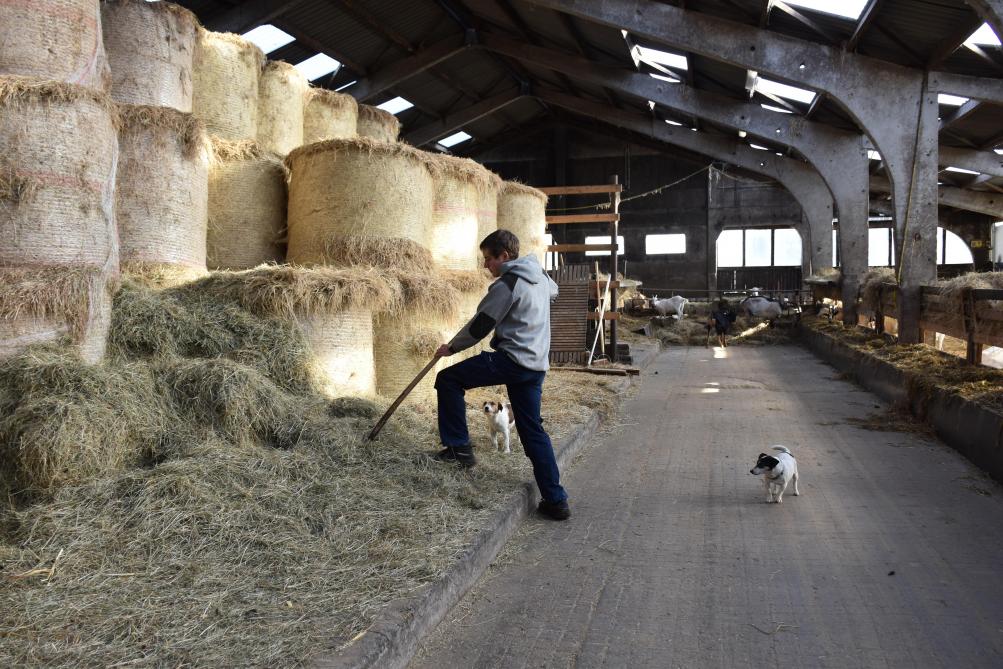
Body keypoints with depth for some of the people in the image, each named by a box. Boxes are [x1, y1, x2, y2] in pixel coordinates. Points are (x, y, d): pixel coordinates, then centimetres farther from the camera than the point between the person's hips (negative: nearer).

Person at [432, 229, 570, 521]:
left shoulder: (506, 285, -12)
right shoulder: (540, 275, 15)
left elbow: (479, 326, -8)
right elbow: (553, 291, 41)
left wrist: (451, 347, 6)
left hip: (511, 360, -9)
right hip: (537, 365, 9)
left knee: (448, 379, 4)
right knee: (532, 430, 12)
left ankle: (458, 446, 5)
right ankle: (555, 500, 10)